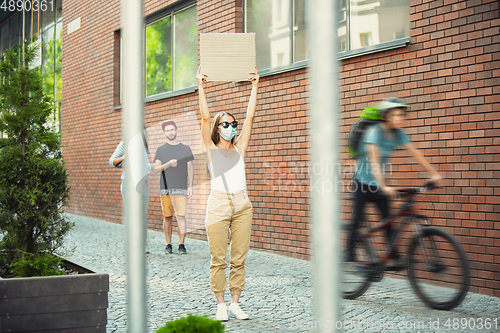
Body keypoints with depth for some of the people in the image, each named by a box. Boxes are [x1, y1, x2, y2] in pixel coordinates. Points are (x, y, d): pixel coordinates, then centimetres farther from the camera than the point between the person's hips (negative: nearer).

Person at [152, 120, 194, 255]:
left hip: (181, 188, -1)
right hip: (165, 188, 1)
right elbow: (155, 169, 2)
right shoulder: (161, 150, 10)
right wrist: (168, 164, -15)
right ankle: (168, 245, 9)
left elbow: (190, 169, 11)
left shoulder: (185, 149, 11)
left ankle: (182, 245, -4)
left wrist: (190, 186, 2)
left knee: (181, 216, -9)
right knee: (167, 217, 1)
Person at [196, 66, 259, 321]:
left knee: (239, 259, 5)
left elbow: (250, 116, 9)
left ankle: (235, 303, 14)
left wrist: (254, 87, 7)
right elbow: (205, 117, -4)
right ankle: (220, 305, 9)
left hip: (242, 205, 3)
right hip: (218, 205, -3)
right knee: (218, 260, -1)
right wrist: (200, 87, -8)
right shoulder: (210, 149, 5)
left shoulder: (239, 148, 13)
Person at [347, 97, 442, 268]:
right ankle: (350, 253, 11)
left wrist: (434, 174, -9)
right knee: (357, 218, -2)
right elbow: (374, 161, -34)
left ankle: (394, 255, 6)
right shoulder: (374, 132, -24)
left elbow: (415, 153, -2)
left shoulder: (398, 133, -5)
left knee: (387, 219, 0)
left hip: (379, 181, 5)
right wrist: (384, 187, -44)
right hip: (363, 181, -5)